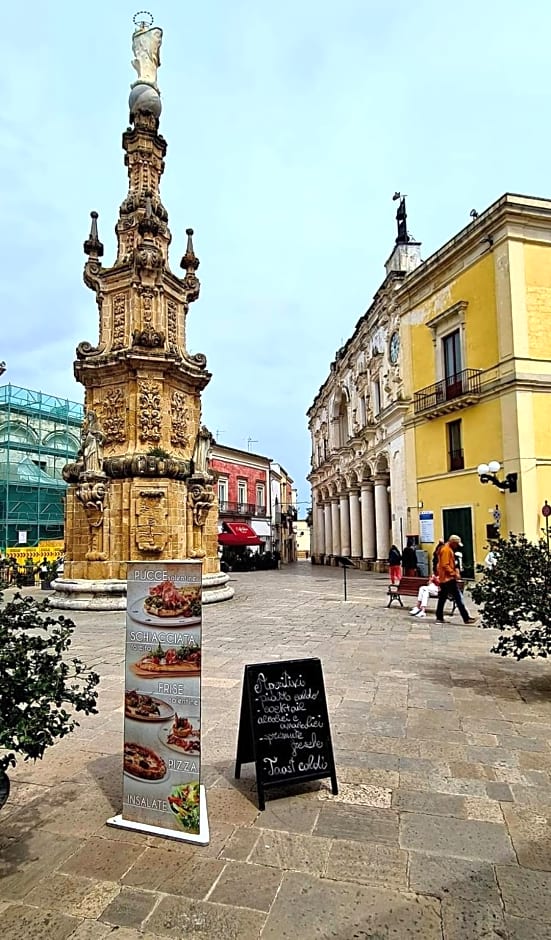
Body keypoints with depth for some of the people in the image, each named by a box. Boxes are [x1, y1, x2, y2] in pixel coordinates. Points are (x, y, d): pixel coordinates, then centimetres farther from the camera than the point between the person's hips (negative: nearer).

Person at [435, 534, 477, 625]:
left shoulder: (449, 549, 19)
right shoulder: (446, 550, -15)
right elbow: (445, 565, -21)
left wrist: (455, 572, 13)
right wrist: (454, 574, -18)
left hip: (444, 579, 11)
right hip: (449, 578, -11)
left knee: (442, 598, 10)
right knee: (458, 598, -7)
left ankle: (439, 618, 13)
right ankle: (466, 618, -5)